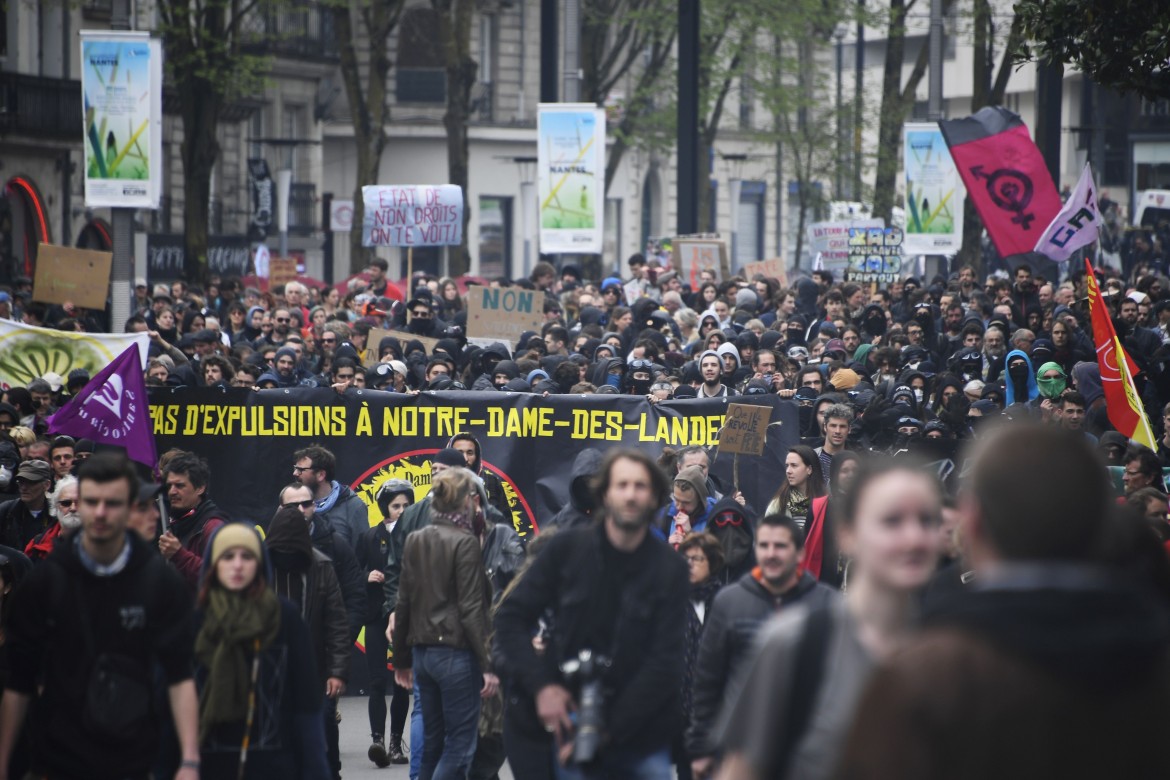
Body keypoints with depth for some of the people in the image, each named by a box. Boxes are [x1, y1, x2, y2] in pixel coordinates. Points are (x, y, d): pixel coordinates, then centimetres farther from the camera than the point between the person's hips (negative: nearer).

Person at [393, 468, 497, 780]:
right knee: (459, 747, -3)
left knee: (432, 743, 13)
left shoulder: (415, 541, 8)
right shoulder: (465, 543, -12)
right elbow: (471, 609, -16)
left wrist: (402, 658, 19)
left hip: (423, 652, 7)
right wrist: (488, 665, -15)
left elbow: (404, 602, 12)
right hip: (457, 654, -7)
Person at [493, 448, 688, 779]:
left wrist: (608, 731, -14)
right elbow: (511, 617, 3)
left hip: (643, 737, 0)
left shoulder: (669, 568, -3)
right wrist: (541, 685, -10)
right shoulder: (567, 548, -1)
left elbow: (664, 661, -8)